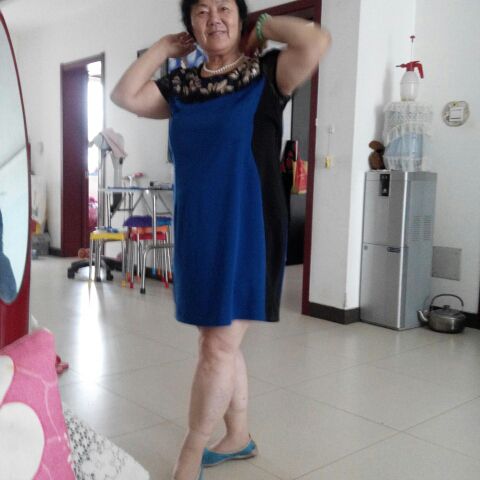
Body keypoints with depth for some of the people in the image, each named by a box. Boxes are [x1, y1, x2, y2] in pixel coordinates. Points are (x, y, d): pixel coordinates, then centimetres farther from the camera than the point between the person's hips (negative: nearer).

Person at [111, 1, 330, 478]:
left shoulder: (266, 74, -3)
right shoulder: (180, 85, 11)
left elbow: (316, 41, -18)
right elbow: (123, 96, 7)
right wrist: (165, 46, 9)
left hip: (246, 229, -6)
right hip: (196, 230, 6)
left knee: (219, 346, -3)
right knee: (218, 344, 14)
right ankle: (238, 437, 32)